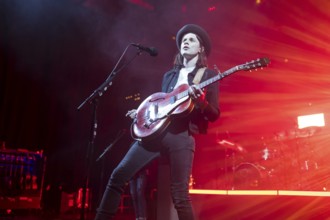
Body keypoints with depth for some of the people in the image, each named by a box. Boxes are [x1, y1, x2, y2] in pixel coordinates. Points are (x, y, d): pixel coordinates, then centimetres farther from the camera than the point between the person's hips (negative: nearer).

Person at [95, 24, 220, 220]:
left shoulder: (209, 75, 7)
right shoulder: (170, 75, 22)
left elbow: (215, 115, 0)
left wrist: (201, 102, -19)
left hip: (182, 137, -5)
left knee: (180, 196, -5)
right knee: (118, 176, -1)